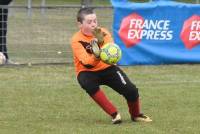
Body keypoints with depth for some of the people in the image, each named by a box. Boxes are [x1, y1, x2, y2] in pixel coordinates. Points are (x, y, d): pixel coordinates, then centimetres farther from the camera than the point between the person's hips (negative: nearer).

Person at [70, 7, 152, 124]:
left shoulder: (103, 33, -10)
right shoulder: (77, 40, -18)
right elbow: (87, 64, -29)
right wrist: (96, 56, -50)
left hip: (107, 68, 2)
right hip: (87, 72, -2)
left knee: (131, 90, -15)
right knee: (88, 83, -38)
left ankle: (136, 115, 19)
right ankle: (114, 114, -25)